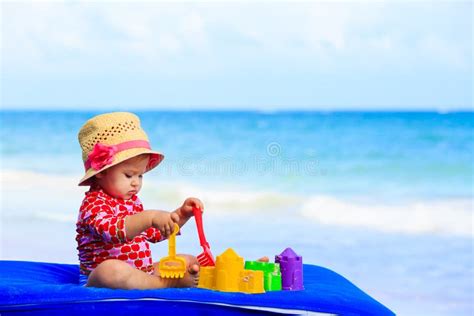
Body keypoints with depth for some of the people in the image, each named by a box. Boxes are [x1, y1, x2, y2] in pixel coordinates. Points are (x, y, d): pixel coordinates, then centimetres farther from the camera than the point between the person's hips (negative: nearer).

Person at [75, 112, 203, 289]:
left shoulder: (132, 201, 18)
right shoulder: (94, 204, -12)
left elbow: (155, 233, 31)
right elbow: (113, 230, -34)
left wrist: (182, 213, 16)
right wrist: (150, 217, -43)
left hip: (141, 274, 9)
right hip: (99, 280, -9)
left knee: (188, 261, 4)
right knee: (110, 269, -43)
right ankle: (164, 284, -39)